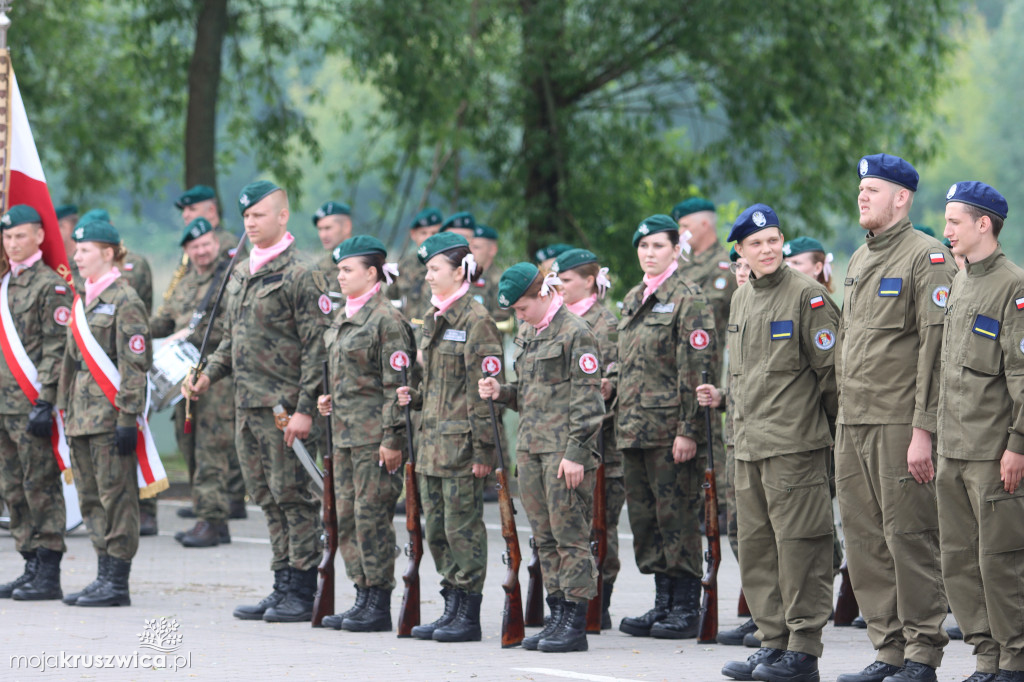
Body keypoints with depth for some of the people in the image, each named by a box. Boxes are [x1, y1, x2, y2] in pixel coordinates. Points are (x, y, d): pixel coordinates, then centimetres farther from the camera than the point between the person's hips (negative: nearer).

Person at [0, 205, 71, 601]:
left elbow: (57, 350, -13)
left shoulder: (51, 286, -8)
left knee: (41, 489, -6)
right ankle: (32, 567, 17)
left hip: (33, 405, -8)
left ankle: (49, 575, -4)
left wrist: (45, 403, -18)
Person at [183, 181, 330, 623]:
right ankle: (282, 587, 17)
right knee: (267, 499, 11)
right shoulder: (240, 274, 15)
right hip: (246, 404, 8)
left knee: (292, 496, -4)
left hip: (283, 406, -8)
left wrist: (304, 408, -17)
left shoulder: (298, 274, -9)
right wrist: (208, 376, 9)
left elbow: (316, 348, -12)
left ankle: (301, 594, 1)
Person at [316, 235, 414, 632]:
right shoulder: (344, 319, 16)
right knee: (346, 517, 9)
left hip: (375, 433, -9)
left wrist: (392, 438, -18)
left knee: (371, 515, -6)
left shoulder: (387, 320, -11)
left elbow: (396, 384, -15)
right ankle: (364, 598, 15)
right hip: (345, 432, 9)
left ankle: (380, 607, -1)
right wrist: (332, 399, 10)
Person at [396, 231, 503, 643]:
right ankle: (452, 609, 18)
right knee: (436, 530, 10)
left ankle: (468, 616, 1)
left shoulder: (476, 322, -10)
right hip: (432, 440, 9)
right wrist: (413, 397, 5)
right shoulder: (433, 320, 15)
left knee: (463, 528, -4)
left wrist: (483, 450, -16)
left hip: (461, 443, -9)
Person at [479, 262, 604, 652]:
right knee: (545, 537, 9)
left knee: (570, 535, -6)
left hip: (565, 449, -8)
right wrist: (501, 393, 5)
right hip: (530, 447, 8)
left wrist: (576, 453, -16)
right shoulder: (526, 335, 17)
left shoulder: (575, 333, -9)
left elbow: (587, 399, -12)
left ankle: (575, 624, -4)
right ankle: (558, 618, 14)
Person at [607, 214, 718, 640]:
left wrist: (688, 430, -17)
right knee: (645, 518, 10)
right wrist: (611, 380, 9)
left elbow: (699, 369, -13)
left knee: (677, 516, -5)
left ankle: (686, 609, 1)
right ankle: (664, 604, 18)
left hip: (670, 428, -8)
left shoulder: (688, 299, -8)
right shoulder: (633, 300, 17)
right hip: (634, 426, 8)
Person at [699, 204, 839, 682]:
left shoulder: (807, 296, -7)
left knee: (798, 545, -6)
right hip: (748, 443, 8)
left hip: (794, 444, -8)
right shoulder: (741, 300, 16)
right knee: (756, 548, 10)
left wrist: (838, 430, -6)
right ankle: (773, 641, 18)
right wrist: (722, 397, 12)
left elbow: (831, 369, -7)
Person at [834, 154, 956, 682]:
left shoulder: (927, 258, -9)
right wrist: (845, 414, 17)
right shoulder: (859, 261, 18)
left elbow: (937, 347, -14)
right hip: (853, 423, 8)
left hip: (900, 422, -8)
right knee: (865, 541, 8)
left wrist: (923, 430, -19)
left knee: (909, 538, -5)